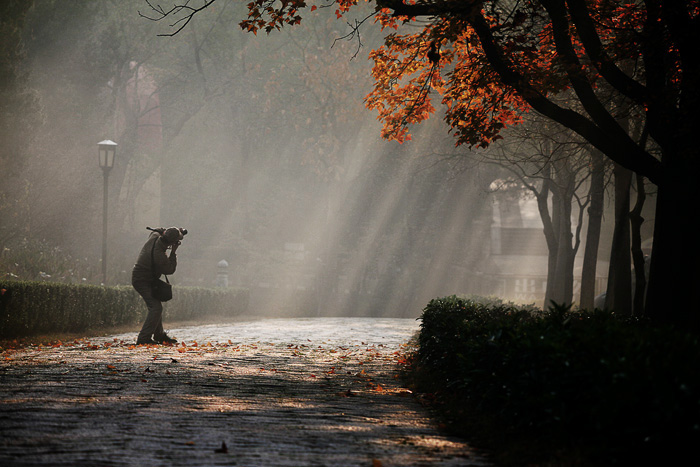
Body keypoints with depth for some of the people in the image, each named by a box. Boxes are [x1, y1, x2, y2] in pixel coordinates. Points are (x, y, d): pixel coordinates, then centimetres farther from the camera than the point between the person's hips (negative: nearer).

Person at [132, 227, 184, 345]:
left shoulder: (154, 236, -10)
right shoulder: (159, 255, -32)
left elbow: (156, 230, 18)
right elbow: (170, 270, -15)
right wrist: (173, 252, -11)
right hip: (143, 281, -10)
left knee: (156, 306, 19)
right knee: (156, 307, -17)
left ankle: (159, 335, 32)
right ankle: (144, 338, -21)